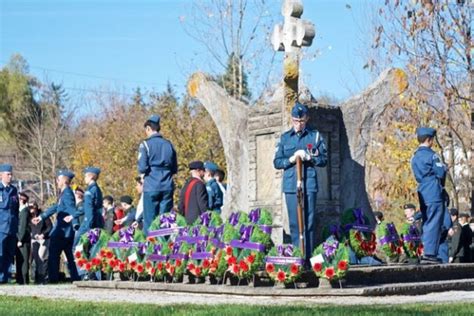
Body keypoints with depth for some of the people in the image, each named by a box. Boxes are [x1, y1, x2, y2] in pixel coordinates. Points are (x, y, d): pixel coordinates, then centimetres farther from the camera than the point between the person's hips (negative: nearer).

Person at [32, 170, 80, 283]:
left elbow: (72, 207, -31)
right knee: (70, 256, 11)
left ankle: (53, 278, -1)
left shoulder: (67, 194, -15)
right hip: (66, 231, 9)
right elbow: (55, 207, 27)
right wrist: (41, 217, 31)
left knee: (53, 255, -3)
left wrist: (72, 216, -51)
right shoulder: (64, 193, 17)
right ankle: (75, 278, 12)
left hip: (62, 230, -9)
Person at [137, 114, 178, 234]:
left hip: (151, 187, -4)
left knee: (149, 220, 2)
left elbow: (142, 167, -11)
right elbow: (175, 169, 12)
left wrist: (142, 174, 9)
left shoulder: (146, 144, -5)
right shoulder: (168, 144, 9)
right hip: (167, 187, 4)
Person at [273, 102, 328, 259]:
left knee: (309, 222, -3)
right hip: (290, 185, 1)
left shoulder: (315, 136, 7)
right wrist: (291, 159, -9)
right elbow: (277, 162, 8)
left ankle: (309, 256, 1)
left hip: (309, 184, -1)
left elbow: (324, 159, 7)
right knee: (294, 222, 2)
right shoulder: (284, 138, 11)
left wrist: (309, 158, -11)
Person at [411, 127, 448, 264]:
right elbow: (441, 174, -13)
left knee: (426, 224, 13)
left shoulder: (415, 157, 14)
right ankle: (430, 254, -11)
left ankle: (426, 253, 13)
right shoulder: (431, 155, -11)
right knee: (434, 224, -7)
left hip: (423, 194, 8)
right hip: (434, 194, -8)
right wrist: (445, 168, 9)